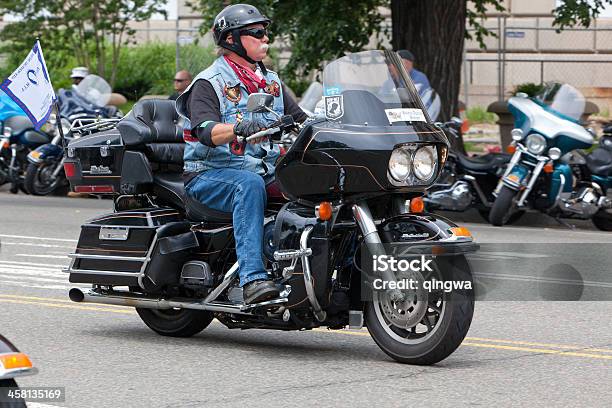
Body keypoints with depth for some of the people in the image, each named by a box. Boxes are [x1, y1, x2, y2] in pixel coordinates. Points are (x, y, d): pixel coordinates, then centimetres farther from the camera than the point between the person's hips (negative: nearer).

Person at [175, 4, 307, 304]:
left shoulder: (271, 82, 20)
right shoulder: (209, 83, -3)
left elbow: (301, 121, 20)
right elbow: (206, 131, -19)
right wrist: (240, 127, -39)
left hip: (267, 172, 6)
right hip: (211, 175, -6)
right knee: (250, 184, -39)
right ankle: (252, 278, -48)